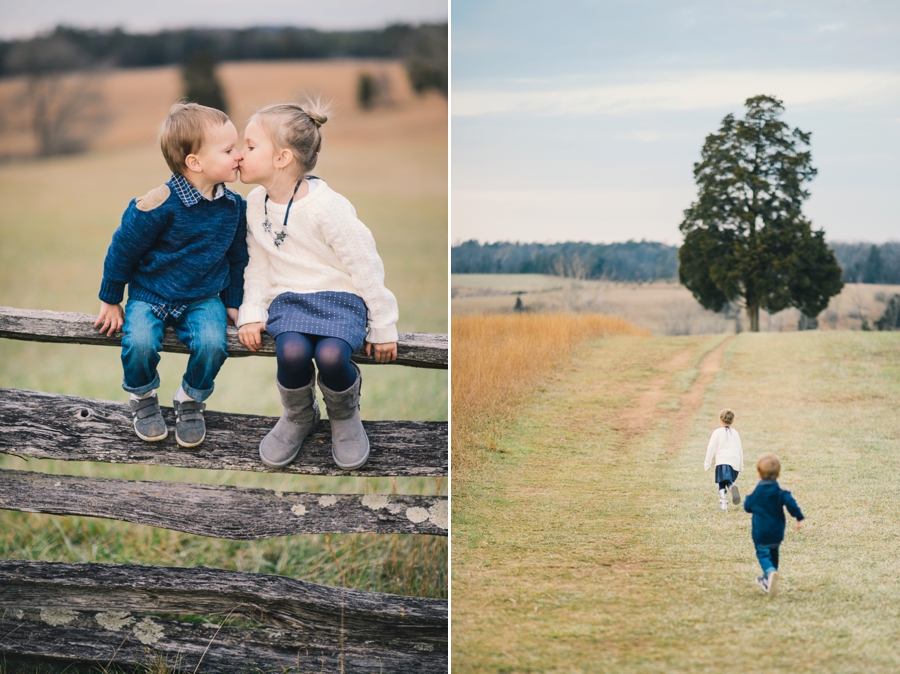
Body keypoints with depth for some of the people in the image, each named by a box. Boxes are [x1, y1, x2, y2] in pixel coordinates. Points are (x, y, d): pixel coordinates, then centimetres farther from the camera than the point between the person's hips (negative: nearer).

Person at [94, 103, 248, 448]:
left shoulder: (233, 206, -3)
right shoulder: (159, 205, -20)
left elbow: (237, 258, 13)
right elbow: (122, 250, -8)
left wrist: (232, 303, 14)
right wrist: (110, 301, -1)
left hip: (203, 299, 3)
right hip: (150, 296, -3)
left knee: (212, 343, -26)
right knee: (140, 343, -30)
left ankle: (190, 401, 4)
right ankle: (143, 399, 3)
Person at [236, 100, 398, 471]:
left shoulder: (326, 207, -15)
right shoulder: (255, 204, 5)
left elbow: (364, 265, -10)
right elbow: (257, 265, 16)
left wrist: (383, 327, -7)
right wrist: (251, 313, 2)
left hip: (340, 298, -4)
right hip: (288, 299, 4)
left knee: (331, 355, -34)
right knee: (292, 351, -31)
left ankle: (344, 416, 1)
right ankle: (298, 416, 2)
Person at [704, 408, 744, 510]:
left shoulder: (717, 432, 5)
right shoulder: (735, 433, 19)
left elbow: (711, 448, 0)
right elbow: (740, 450, 24)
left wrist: (707, 463, 6)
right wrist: (741, 466, 33)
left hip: (722, 461, -4)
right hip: (735, 462, 4)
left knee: (722, 484, -6)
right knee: (729, 481, 13)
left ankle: (723, 504, -18)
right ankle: (732, 486, -22)